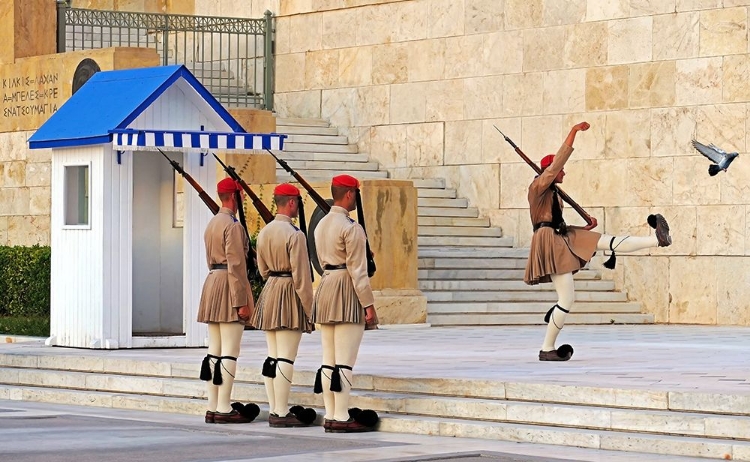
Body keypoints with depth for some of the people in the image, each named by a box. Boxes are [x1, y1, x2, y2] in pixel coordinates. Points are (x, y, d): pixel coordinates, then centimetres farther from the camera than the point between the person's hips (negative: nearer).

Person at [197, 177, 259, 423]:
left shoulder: (212, 224, 17)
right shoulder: (233, 225, -13)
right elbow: (236, 265, -18)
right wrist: (242, 302, -18)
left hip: (211, 283, 10)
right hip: (229, 286, -10)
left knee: (214, 352, 9)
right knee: (230, 353, -8)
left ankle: (212, 408, 10)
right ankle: (224, 409, -9)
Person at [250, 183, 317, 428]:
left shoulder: (264, 232, 9)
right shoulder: (295, 235, -15)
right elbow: (301, 276, -15)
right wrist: (309, 309, -10)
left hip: (269, 292, 8)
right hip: (290, 297, -8)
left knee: (272, 356, 11)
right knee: (286, 358, -6)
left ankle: (274, 410, 14)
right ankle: (282, 413, -7)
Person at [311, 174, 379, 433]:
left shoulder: (321, 225, 13)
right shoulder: (351, 228, -13)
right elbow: (358, 270, -15)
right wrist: (368, 305, -12)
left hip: (325, 288, 9)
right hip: (347, 293, -9)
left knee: (328, 361, 9)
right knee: (345, 361, -7)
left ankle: (330, 416, 12)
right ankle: (342, 419, -8)